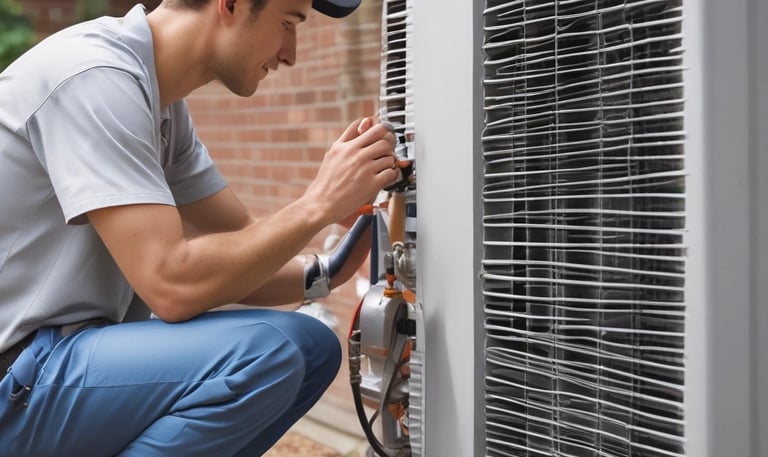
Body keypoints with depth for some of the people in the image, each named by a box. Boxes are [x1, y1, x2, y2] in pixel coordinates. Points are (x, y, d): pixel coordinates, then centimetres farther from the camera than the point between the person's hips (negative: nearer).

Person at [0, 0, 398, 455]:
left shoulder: (163, 102, 9)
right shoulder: (96, 76, -20)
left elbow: (237, 258, 10)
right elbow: (173, 286, -26)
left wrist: (327, 270, -9)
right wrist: (321, 202, -19)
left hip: (69, 348, 9)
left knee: (312, 346, 4)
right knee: (262, 350, -26)